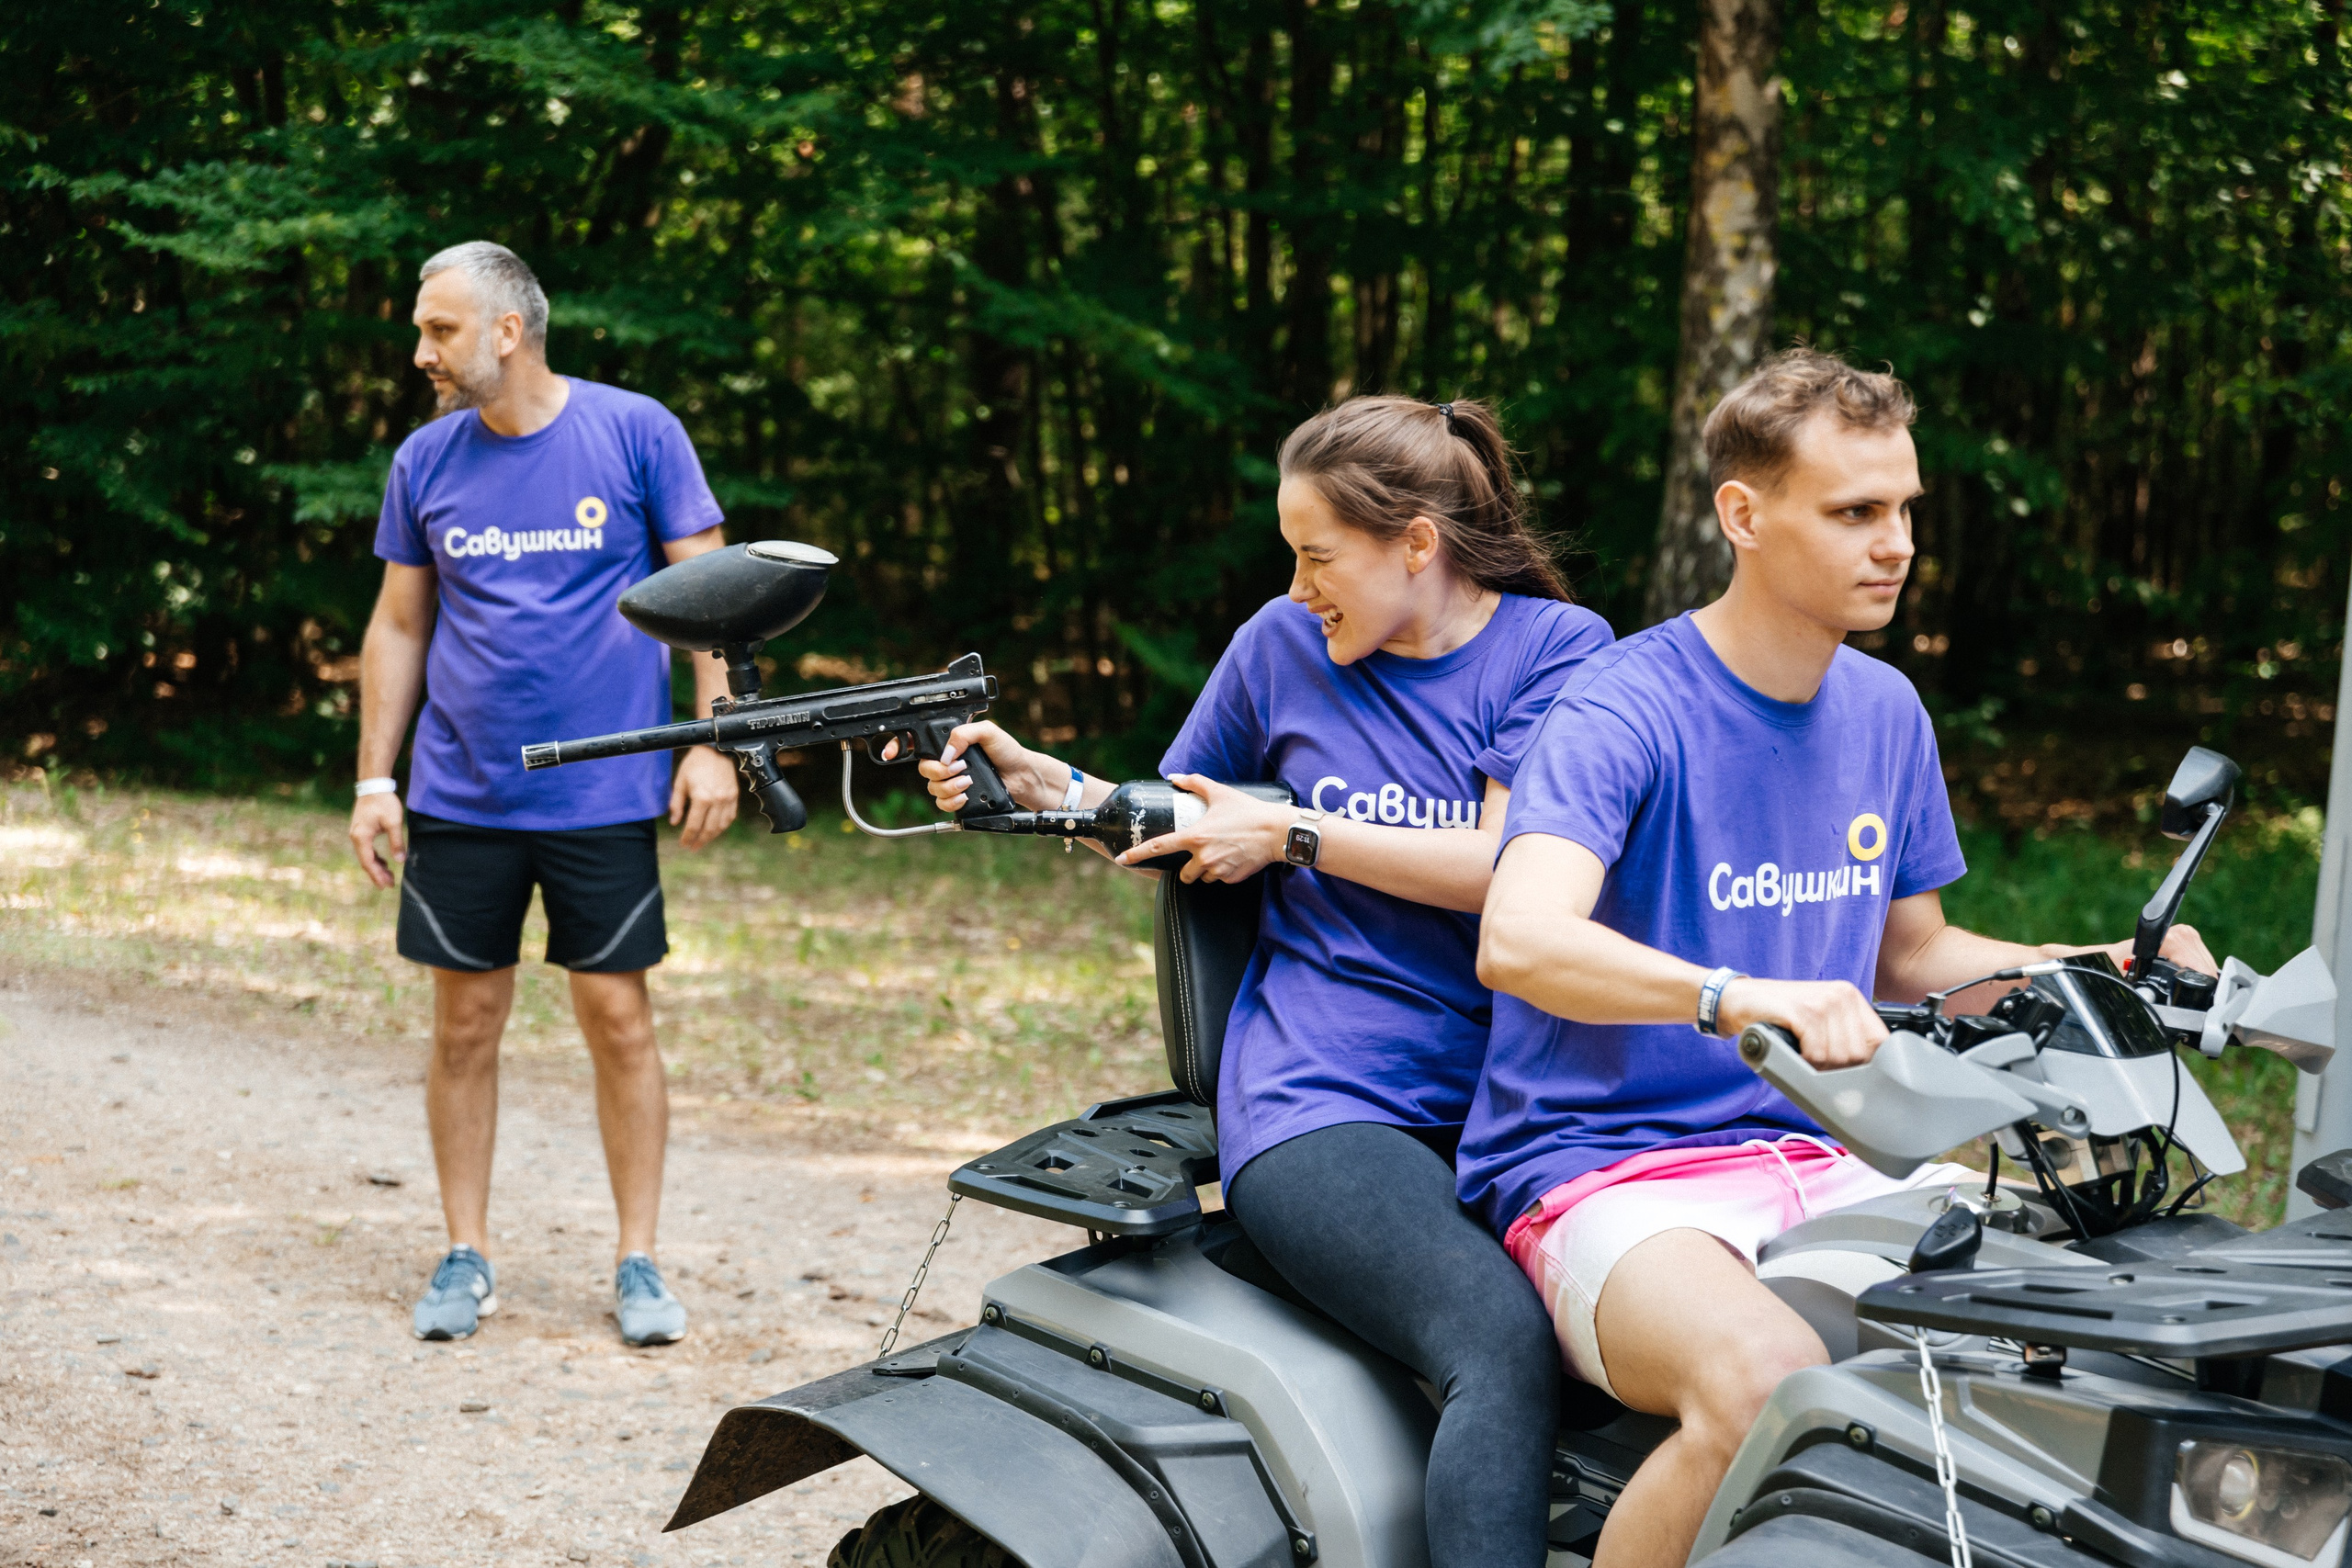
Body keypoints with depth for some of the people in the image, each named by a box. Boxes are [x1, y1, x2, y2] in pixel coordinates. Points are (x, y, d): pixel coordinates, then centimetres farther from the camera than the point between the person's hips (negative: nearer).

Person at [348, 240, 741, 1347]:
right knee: (465, 1023, 6)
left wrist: (713, 742, -9)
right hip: (460, 797, 3)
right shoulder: (425, 462, 5)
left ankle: (637, 1262, 10)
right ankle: (466, 1257, 17)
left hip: (604, 795, -3)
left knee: (618, 1018, 0)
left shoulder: (635, 434, -4)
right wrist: (374, 779, 7)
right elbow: (399, 625, 12)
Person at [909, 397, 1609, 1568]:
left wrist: (1293, 833, -3)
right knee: (1500, 1341, -32)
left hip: (1511, 1097, 1)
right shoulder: (1281, 646, 15)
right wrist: (1032, 782, 10)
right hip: (1322, 1100, -1)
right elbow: (1162, 827, 28)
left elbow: (1511, 866, -5)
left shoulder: (1554, 646, 7)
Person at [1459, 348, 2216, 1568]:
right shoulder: (1621, 712, -13)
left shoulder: (1886, 712, 12)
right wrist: (1737, 995, -47)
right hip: (1608, 1171, -7)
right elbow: (1518, 941, -30)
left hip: (1823, 1156, 7)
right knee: (1767, 1381, -36)